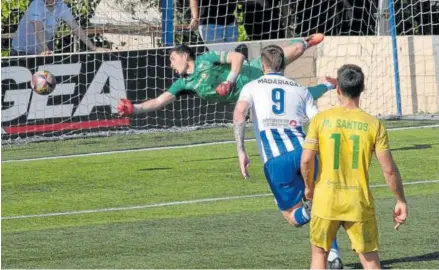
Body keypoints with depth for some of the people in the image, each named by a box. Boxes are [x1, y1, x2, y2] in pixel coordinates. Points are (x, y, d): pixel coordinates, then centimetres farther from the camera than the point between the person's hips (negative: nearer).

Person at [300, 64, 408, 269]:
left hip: (325, 200, 0)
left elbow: (306, 160, -8)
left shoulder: (321, 120, -6)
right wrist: (401, 201, 5)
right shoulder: (374, 125, -6)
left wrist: (309, 186, 11)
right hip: (359, 204, 0)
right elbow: (389, 169, -7)